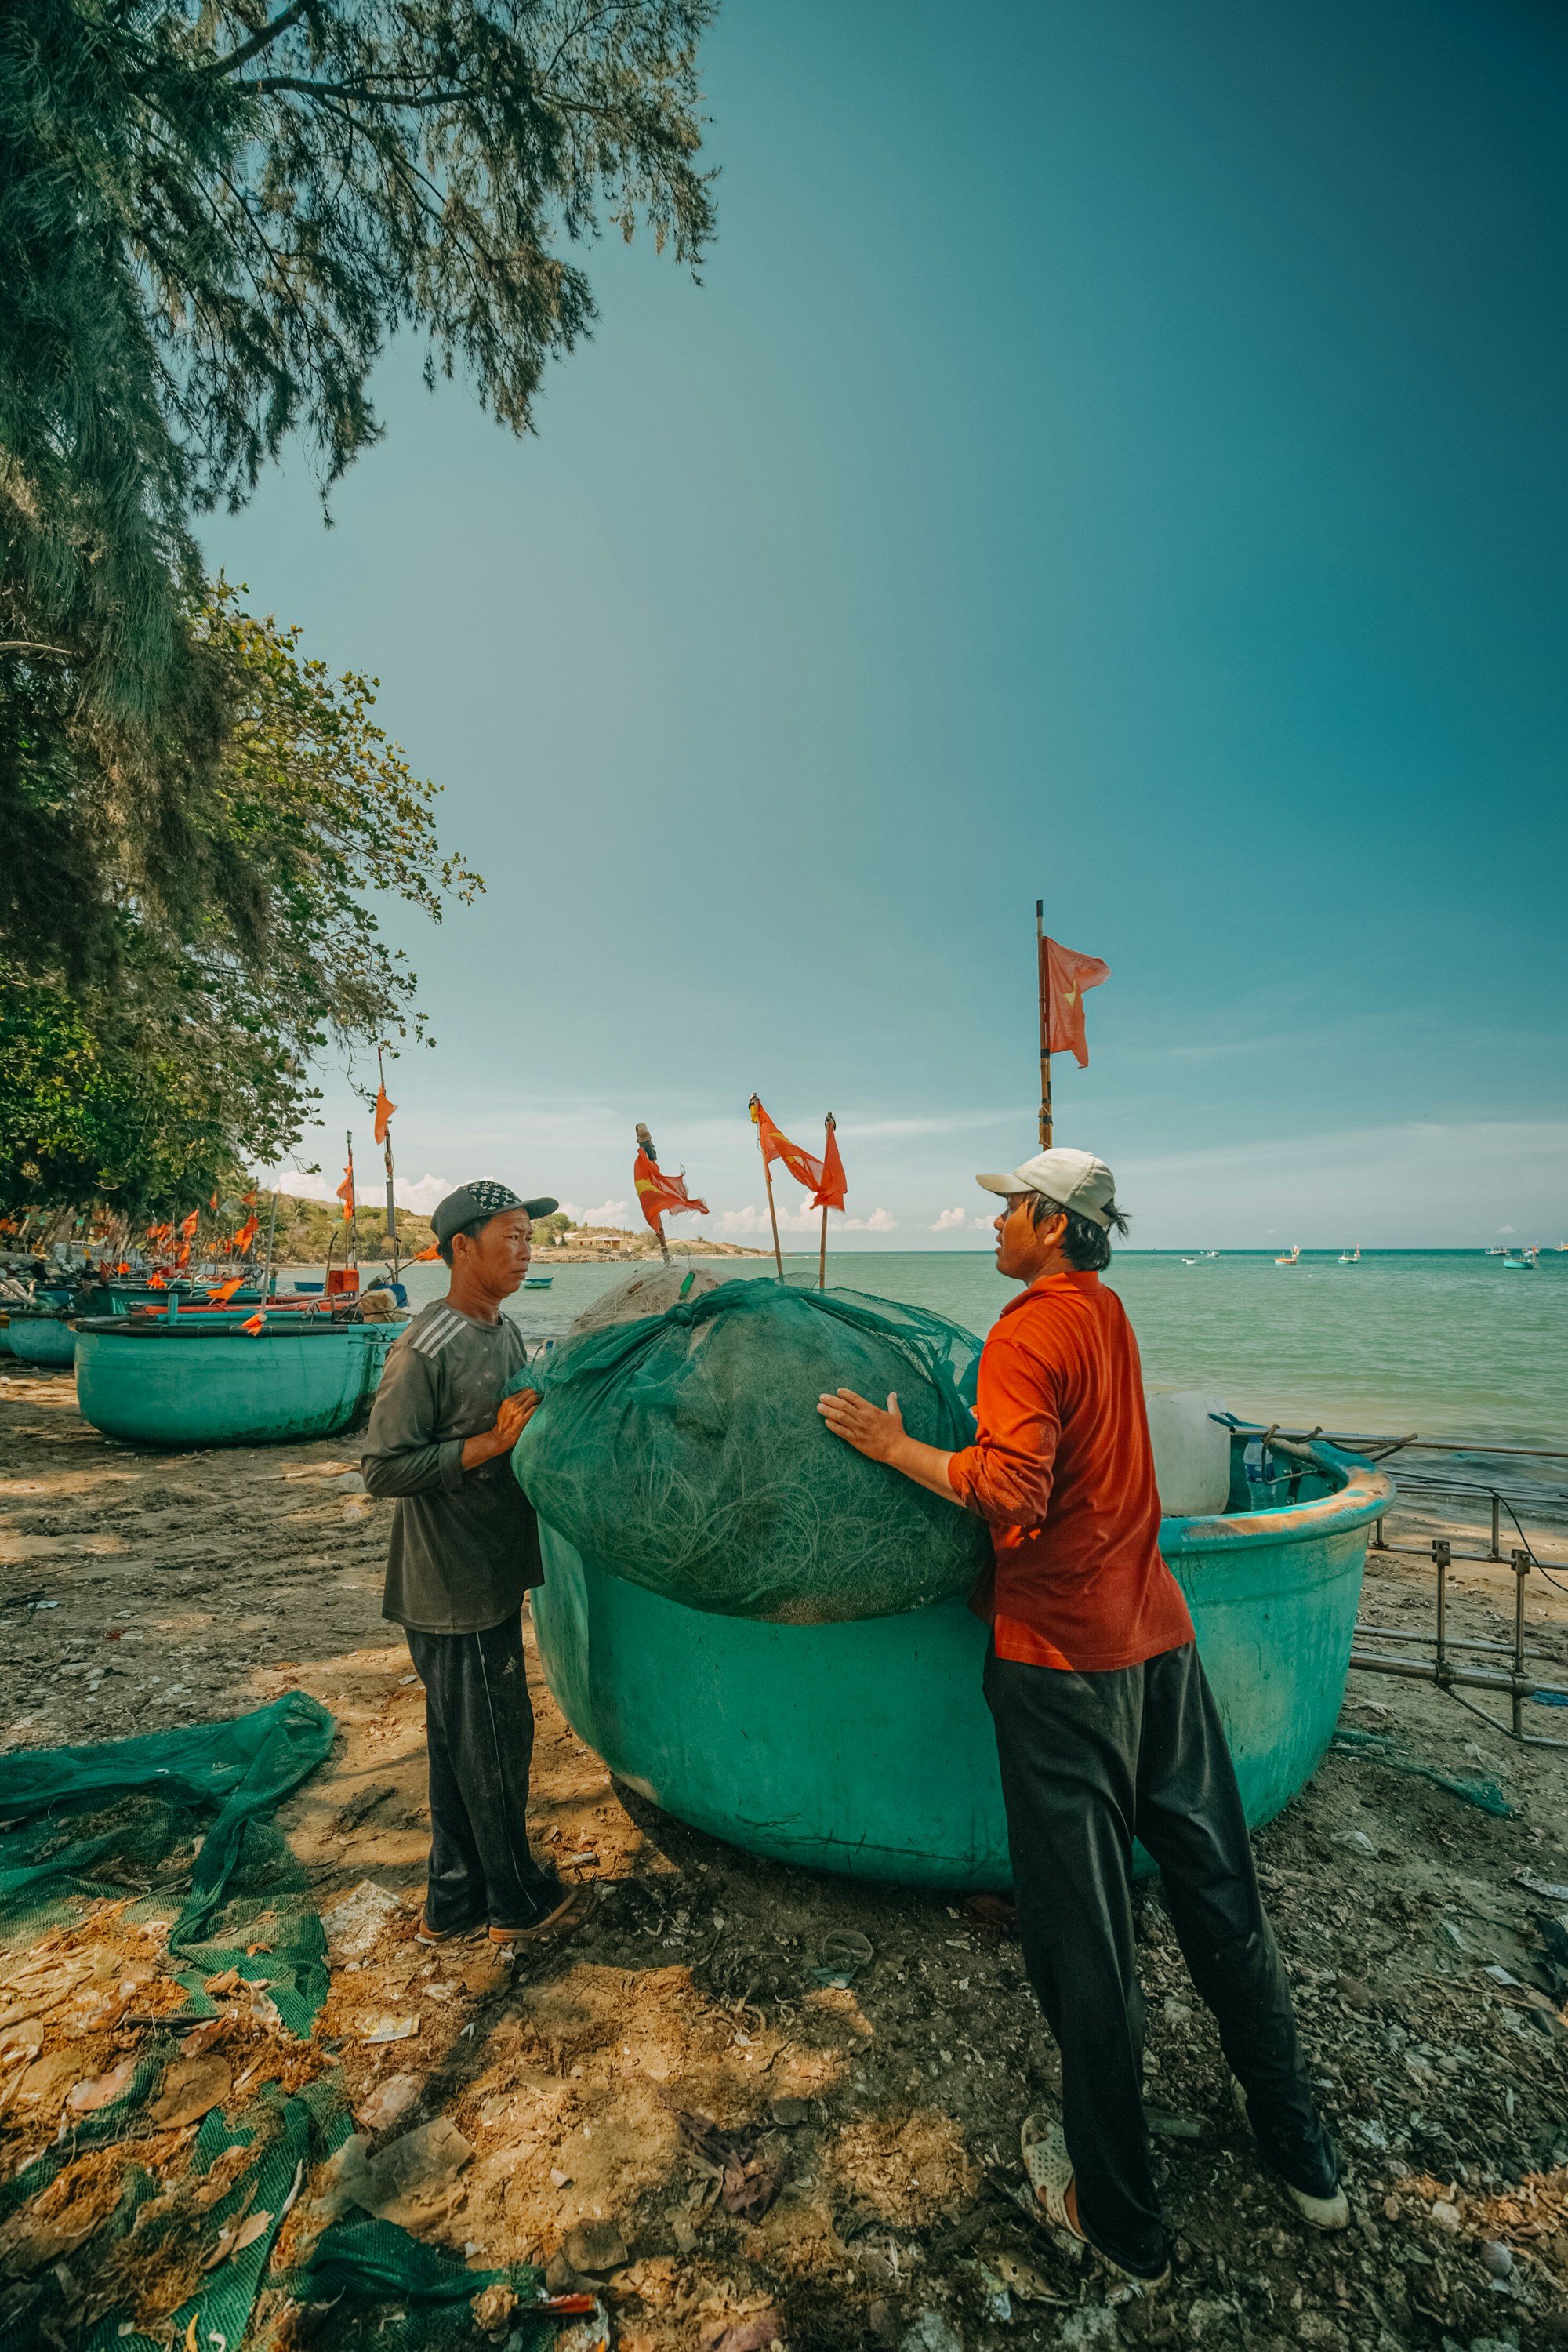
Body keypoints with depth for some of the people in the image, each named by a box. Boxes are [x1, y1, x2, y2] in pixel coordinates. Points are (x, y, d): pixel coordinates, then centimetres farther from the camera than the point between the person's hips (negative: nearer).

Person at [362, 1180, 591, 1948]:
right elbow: (383, 1468, -21)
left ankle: (454, 1900, 38)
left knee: (462, 1742, 21)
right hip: (449, 1589, -8)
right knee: (492, 1742, 8)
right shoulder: (424, 1350, -21)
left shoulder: (506, 1331, 6)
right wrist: (487, 1445, -24)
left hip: (492, 1576, 9)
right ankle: (519, 1902, 29)